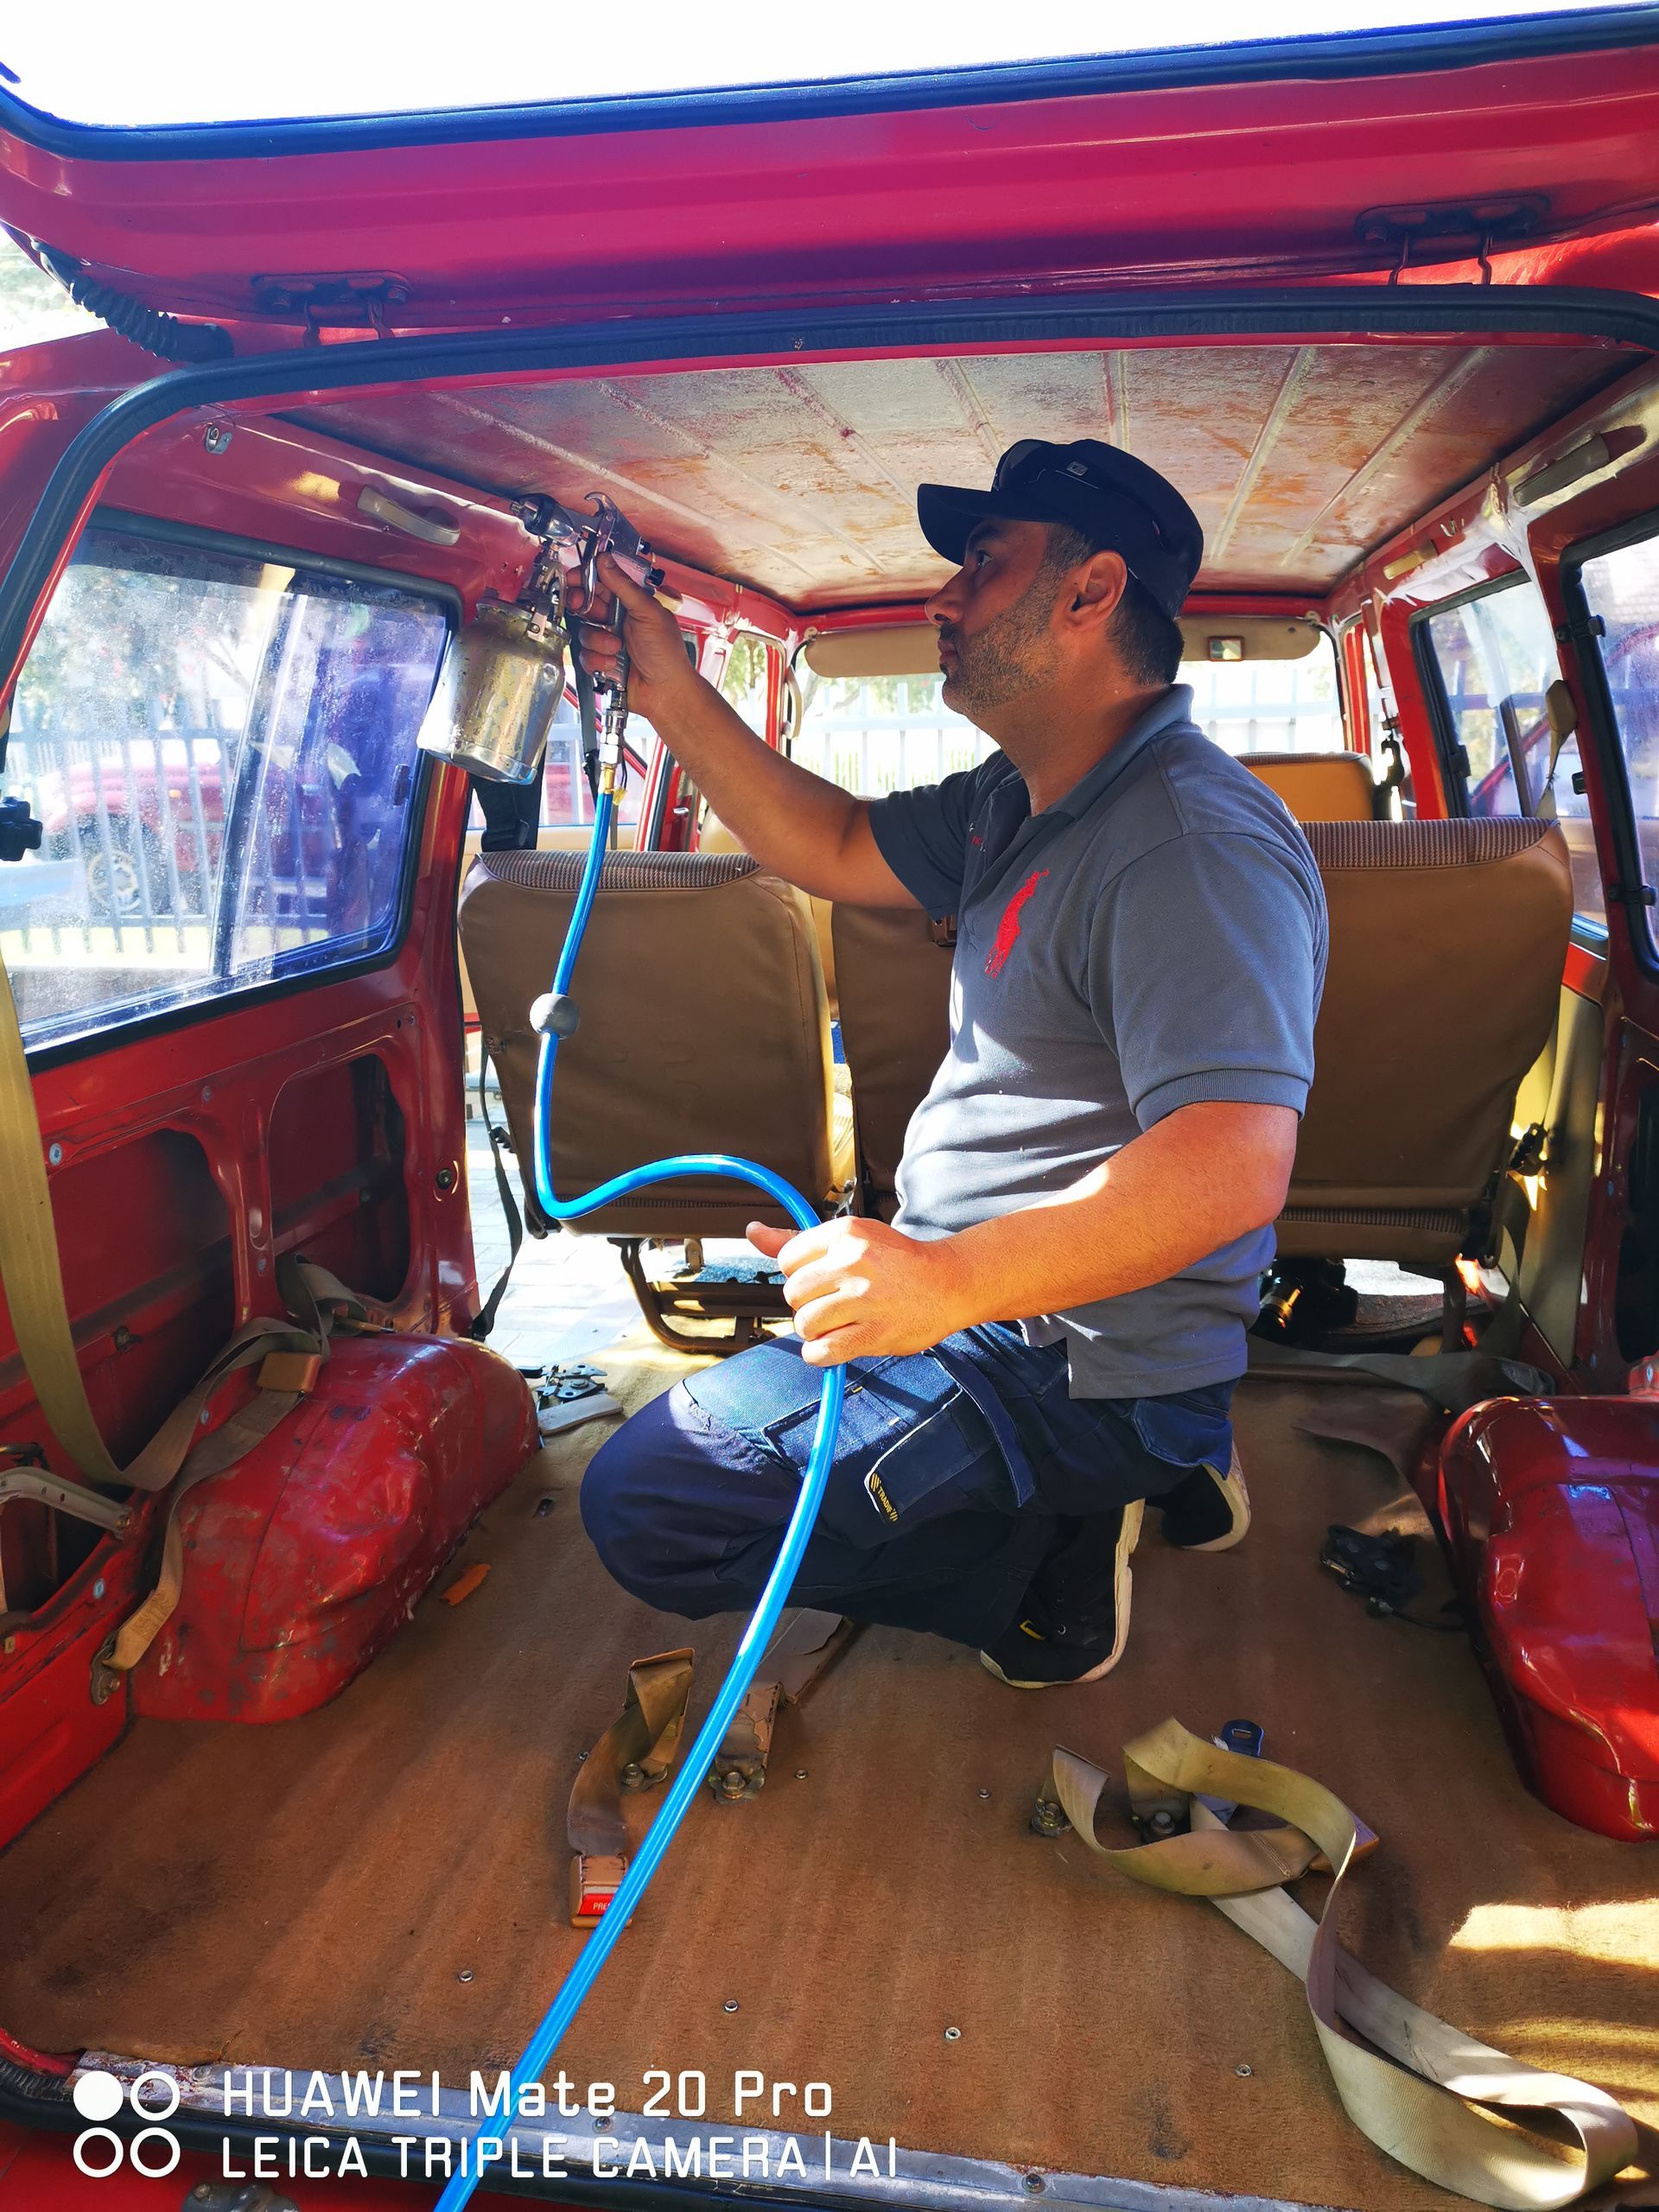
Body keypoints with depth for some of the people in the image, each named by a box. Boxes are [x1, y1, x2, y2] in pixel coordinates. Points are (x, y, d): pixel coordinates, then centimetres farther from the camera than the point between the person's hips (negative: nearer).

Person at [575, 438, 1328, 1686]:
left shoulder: (1193, 846, -25)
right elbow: (839, 849, 16)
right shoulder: (1021, 802, 9)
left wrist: (952, 1278, -41)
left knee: (641, 1505, -13)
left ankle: (1054, 1549, -2)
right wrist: (674, 697, 7)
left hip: (1071, 1367, -10)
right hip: (994, 1298, 10)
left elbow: (1235, 1161, -34)